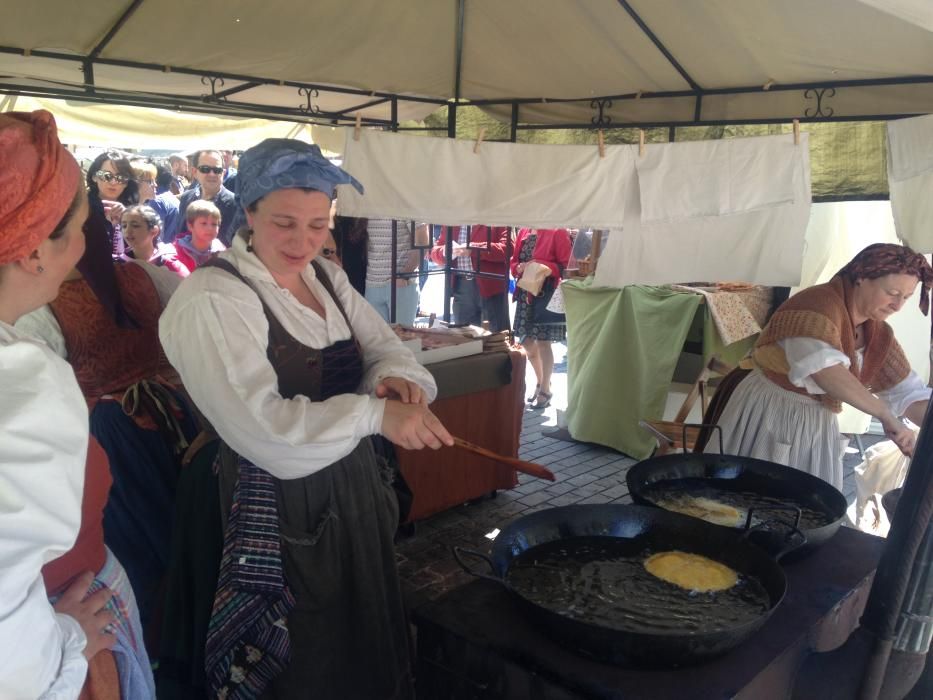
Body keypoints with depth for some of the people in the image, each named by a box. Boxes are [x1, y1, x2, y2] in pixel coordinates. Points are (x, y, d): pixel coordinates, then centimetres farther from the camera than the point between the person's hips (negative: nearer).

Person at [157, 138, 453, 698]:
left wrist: (397, 377, -22)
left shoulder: (328, 278, 5)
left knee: (361, 642, 24)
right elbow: (259, 423, -29)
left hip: (351, 491, 7)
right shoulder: (213, 299, -20)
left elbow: (384, 346, 2)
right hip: (276, 512, -7)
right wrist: (375, 414, -36)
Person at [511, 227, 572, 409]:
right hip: (525, 292, 7)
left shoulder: (558, 232, -9)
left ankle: (545, 389, 13)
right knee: (526, 341, 11)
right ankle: (541, 381, 31)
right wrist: (520, 267, -8)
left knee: (543, 342, -1)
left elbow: (566, 265, -11)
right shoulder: (524, 231, 10)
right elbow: (514, 261, 14)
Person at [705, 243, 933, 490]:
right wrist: (886, 416, -35)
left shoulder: (879, 335, 5)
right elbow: (822, 366, -36)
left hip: (816, 429, 7)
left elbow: (908, 392, 8)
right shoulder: (820, 303, -20)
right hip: (769, 415, -7)